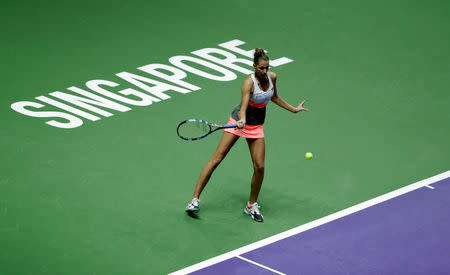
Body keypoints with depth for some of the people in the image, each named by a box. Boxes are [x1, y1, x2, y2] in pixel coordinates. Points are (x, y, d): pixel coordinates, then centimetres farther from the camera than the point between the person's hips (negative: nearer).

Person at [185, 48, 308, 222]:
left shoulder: (272, 77, -4)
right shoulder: (249, 82, -23)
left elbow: (274, 97, 17)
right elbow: (243, 106, -35)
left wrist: (293, 109, 22)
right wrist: (242, 119, -55)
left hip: (256, 126, 5)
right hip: (239, 121, -5)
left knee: (259, 167, -4)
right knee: (217, 158, -7)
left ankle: (252, 205, 15)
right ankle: (195, 198, -2)